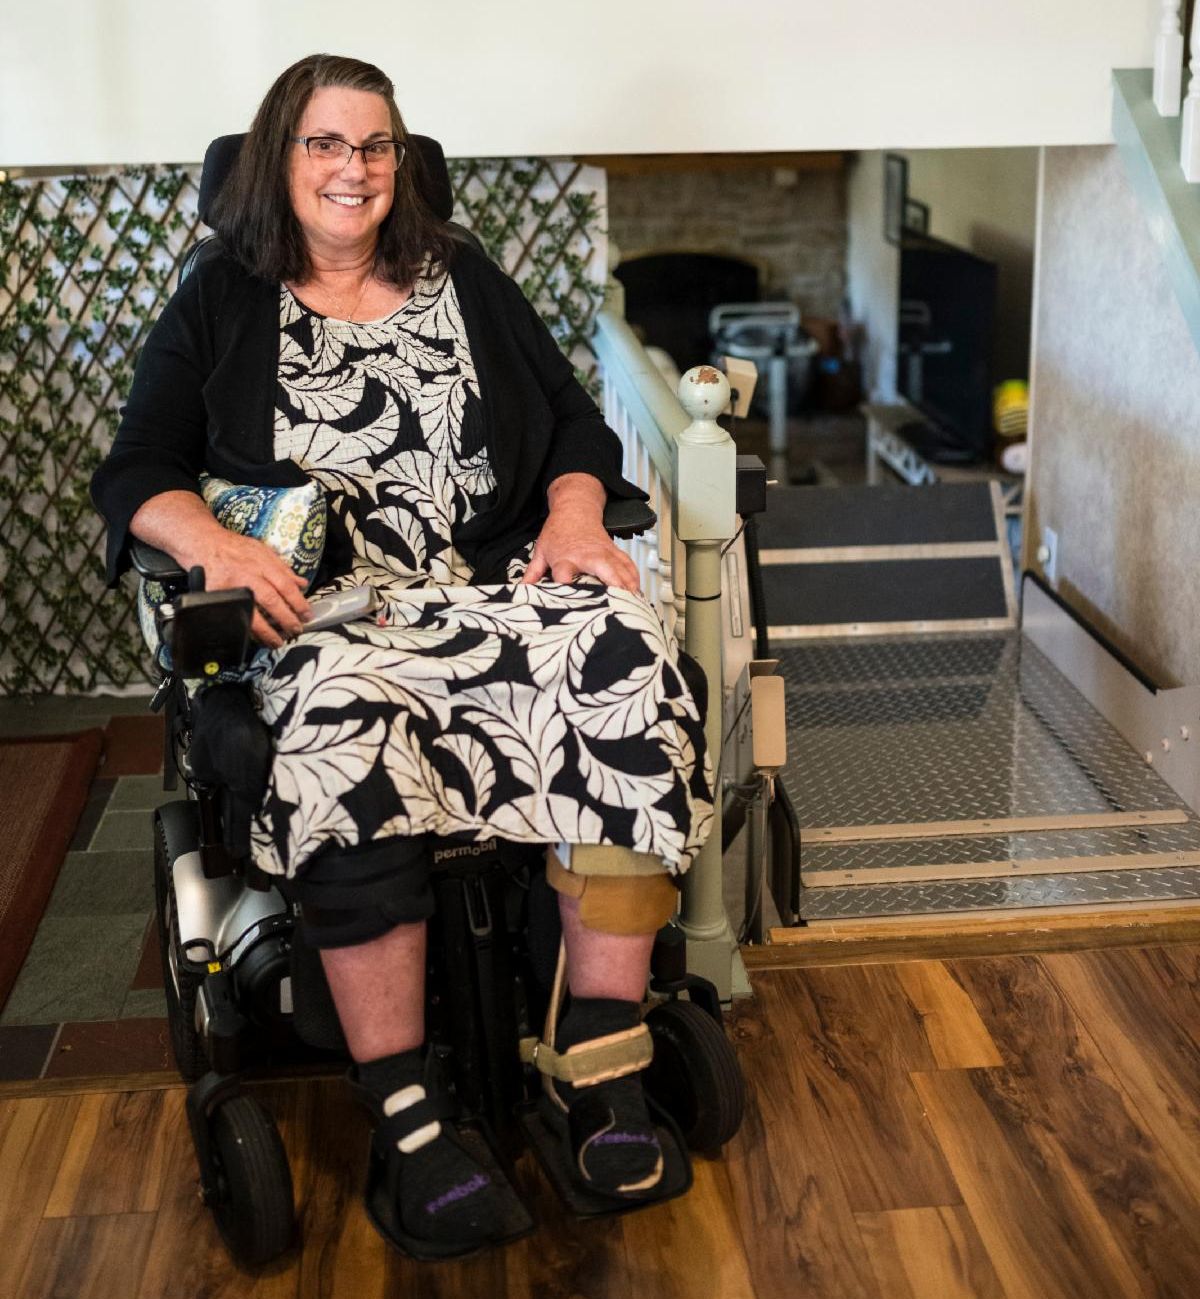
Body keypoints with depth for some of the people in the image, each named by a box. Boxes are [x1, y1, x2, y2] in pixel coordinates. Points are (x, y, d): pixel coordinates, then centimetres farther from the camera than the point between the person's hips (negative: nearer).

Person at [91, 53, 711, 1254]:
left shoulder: (464, 283, 22)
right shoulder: (217, 308, 16)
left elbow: (574, 423, 19)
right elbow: (135, 473, 7)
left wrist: (574, 514, -3)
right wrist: (214, 544, -15)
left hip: (499, 582, 3)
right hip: (325, 609, -2)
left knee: (626, 659, -31)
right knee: (338, 716, -39)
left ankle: (599, 1057, -27)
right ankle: (399, 1112, -34)